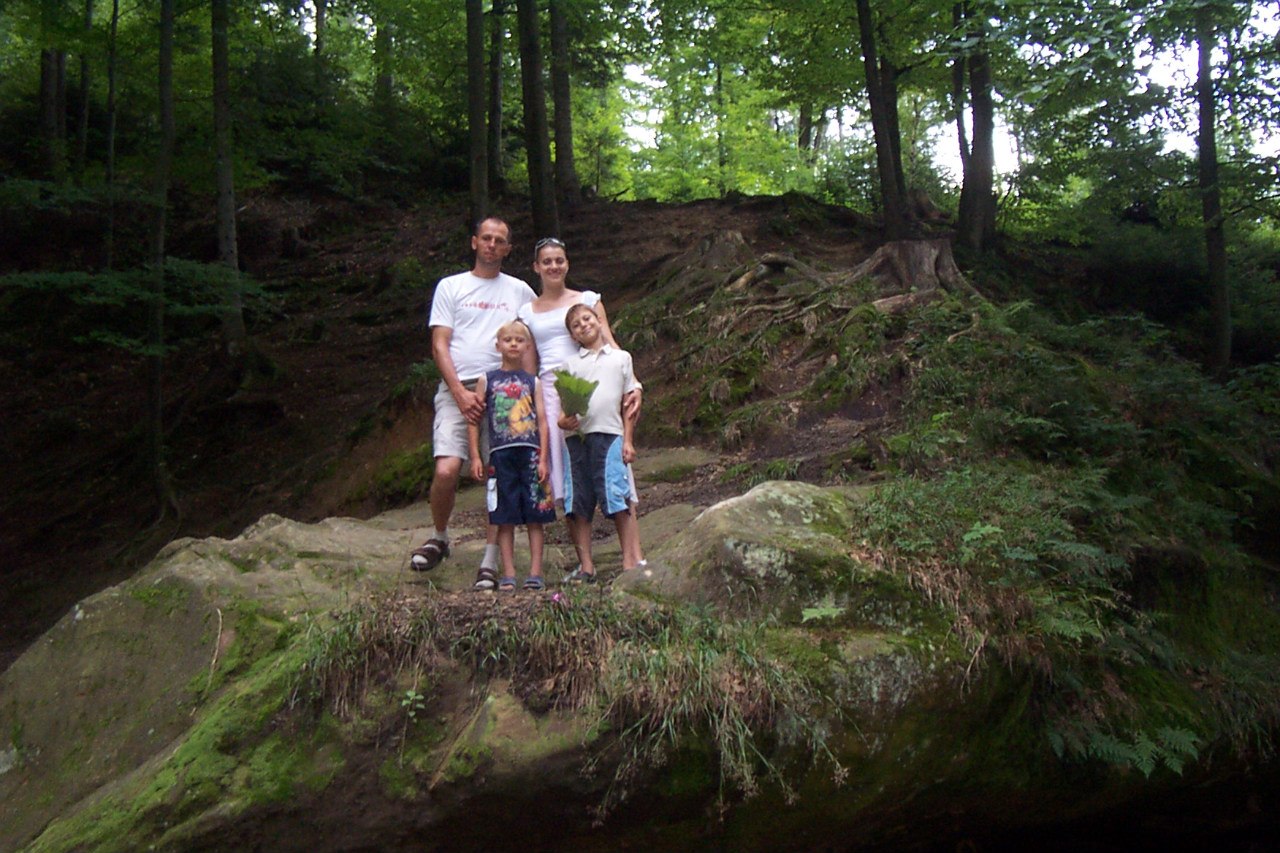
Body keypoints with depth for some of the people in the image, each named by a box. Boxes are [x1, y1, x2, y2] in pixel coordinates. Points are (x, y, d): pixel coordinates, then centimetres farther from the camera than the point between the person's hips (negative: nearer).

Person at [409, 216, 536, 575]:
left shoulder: (520, 291, 15)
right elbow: (439, 346, 4)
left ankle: (491, 562, 6)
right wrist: (460, 392, -9)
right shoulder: (451, 286, 11)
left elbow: (529, 349, 14)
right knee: (446, 470, -16)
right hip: (457, 390, -1)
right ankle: (439, 538, 10)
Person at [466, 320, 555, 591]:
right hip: (500, 454, 0)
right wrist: (475, 456, 0)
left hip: (530, 452, 1)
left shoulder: (532, 381, 11)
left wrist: (543, 458, -1)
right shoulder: (487, 380, 9)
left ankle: (535, 573, 4)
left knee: (535, 517, 0)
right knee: (505, 519, 2)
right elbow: (474, 419, 7)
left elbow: (542, 420, 7)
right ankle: (508, 575, 5)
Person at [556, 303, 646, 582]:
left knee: (620, 499, -9)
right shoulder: (571, 363, 16)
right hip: (576, 436, 2)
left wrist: (628, 440, 5)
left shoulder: (621, 358, 14)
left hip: (610, 434, -2)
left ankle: (632, 559, -2)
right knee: (577, 505, 2)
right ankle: (586, 566, 10)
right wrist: (564, 420, -12)